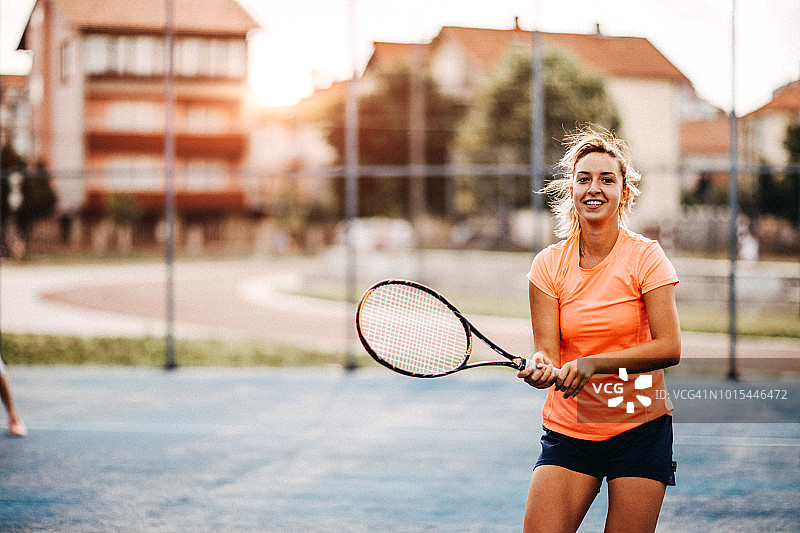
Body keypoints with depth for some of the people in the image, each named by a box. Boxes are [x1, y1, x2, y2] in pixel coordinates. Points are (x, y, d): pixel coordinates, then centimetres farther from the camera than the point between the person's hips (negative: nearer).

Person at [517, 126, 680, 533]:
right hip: (569, 428, 2)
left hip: (640, 426, -1)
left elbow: (669, 348, -13)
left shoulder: (646, 256, -6)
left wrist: (594, 363, -24)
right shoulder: (548, 264, -1)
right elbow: (547, 350, -6)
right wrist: (541, 368, -30)